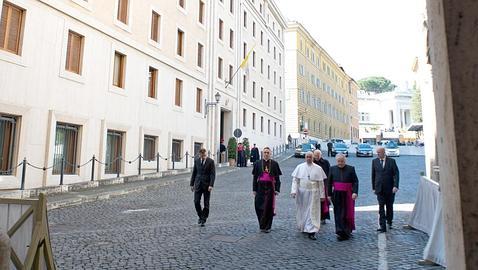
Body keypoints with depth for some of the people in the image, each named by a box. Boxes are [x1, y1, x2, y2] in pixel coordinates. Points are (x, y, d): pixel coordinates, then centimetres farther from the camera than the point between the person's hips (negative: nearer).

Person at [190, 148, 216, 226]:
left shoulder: (211, 161, -6)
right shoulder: (196, 160, 5)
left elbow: (213, 174, -9)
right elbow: (194, 173, 10)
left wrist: (211, 185, -19)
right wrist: (192, 184, 7)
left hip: (207, 185, -3)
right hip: (198, 185, 3)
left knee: (206, 203, 3)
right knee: (196, 202, -2)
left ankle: (203, 220, 14)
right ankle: (200, 216, 21)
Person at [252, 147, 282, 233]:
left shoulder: (274, 164, 2)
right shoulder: (257, 163, 4)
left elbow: (277, 178, 2)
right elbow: (254, 177, 5)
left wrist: (277, 189, -5)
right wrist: (254, 189, 1)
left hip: (270, 187, -1)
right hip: (260, 187, 1)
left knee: (269, 207, 1)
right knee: (259, 206, 1)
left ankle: (267, 226, 14)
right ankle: (262, 225, 18)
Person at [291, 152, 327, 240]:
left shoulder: (318, 168, 2)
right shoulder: (300, 167, 3)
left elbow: (321, 182, 3)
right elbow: (295, 180, 1)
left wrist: (322, 195, 2)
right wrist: (294, 191, -9)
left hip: (313, 193, -1)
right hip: (302, 192, 1)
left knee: (312, 212, -4)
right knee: (302, 211, 13)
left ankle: (311, 232, -2)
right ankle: (302, 227, 33)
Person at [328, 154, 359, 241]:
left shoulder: (351, 169, 0)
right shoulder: (332, 169, 4)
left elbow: (355, 181, -3)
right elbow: (329, 183, 7)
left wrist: (355, 192, -15)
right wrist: (329, 194, 4)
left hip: (348, 195, -1)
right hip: (337, 195, 1)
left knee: (348, 213, 5)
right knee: (338, 214, 1)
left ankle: (347, 231, 22)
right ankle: (340, 232, 7)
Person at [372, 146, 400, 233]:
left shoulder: (391, 161, -1)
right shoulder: (374, 161, 4)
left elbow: (396, 174, -5)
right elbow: (373, 175, 8)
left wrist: (395, 186, -16)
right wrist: (374, 187, 7)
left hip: (390, 188, 0)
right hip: (379, 189, 1)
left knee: (389, 206, 12)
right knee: (381, 207, -5)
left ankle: (389, 222, 34)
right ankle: (382, 226, -5)